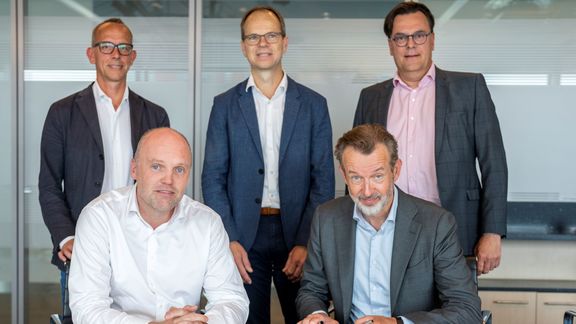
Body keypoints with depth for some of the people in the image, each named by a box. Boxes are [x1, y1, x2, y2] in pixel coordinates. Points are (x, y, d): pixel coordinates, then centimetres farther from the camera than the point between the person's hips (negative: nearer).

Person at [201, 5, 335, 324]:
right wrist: (229, 239, -9)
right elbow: (213, 178, 2)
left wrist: (306, 242, -9)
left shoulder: (313, 104, 3)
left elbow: (323, 180, 0)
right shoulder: (225, 104, 4)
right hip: (243, 237, 0)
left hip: (296, 235, 0)